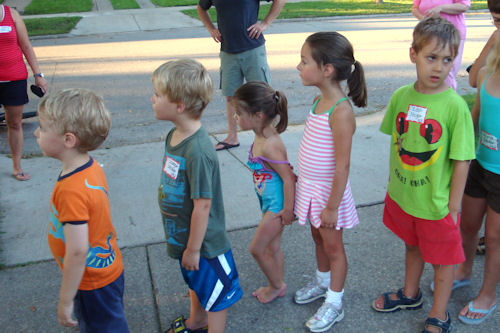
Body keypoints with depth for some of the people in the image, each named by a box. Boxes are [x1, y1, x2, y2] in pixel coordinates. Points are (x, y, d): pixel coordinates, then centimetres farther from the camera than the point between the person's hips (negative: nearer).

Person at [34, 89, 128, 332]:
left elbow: (77, 251, -29)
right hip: (108, 268, 8)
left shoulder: (71, 190, -32)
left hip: (93, 283, -8)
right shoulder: (91, 167, -4)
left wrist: (65, 301, -18)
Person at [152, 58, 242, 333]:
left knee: (215, 293, 15)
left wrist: (193, 248, -18)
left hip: (204, 241, -9)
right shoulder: (174, 136, -3)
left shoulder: (198, 151, -33)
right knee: (195, 283, 32)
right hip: (182, 235, 10)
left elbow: (202, 205, -28)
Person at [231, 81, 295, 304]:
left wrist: (288, 209, -19)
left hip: (277, 204, -9)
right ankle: (277, 286, 37)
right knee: (272, 247, 20)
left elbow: (288, 178, -25)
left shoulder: (269, 146, -28)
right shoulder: (261, 138, 1)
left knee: (257, 248, 3)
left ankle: (277, 285, 24)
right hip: (270, 203, 9)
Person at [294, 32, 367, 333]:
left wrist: (332, 206, -20)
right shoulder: (320, 100, -1)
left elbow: (342, 166, -25)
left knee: (333, 245, 11)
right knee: (318, 238, 25)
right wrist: (304, 177, 15)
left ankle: (334, 303, 30)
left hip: (328, 190, -8)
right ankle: (323, 282, 48)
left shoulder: (341, 111, -27)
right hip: (310, 185, 8)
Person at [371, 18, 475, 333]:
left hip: (436, 202, -4)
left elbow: (462, 161, -15)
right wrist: (394, 181, 9)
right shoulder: (401, 96, -7)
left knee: (442, 257, 14)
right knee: (412, 245, 26)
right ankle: (411, 294, 51)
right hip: (402, 195, 4)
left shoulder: (455, 106, -19)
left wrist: (453, 206, -12)